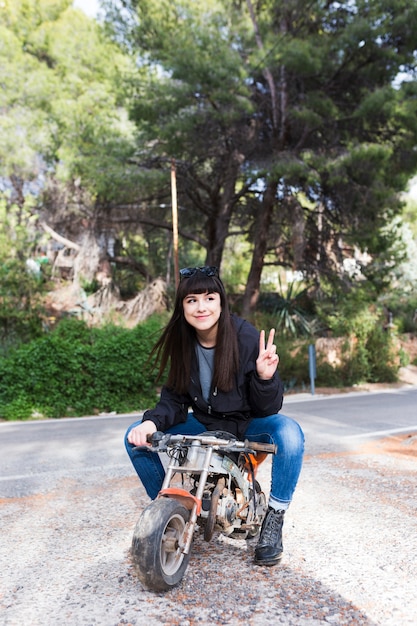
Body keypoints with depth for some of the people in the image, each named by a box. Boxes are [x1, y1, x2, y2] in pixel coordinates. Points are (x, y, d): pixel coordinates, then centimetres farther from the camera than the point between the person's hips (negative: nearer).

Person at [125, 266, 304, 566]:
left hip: (247, 425, -3)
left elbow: (267, 410, -16)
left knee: (289, 432, -34)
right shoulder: (181, 343, -9)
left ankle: (274, 519, -12)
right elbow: (174, 400, -3)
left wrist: (266, 377, -37)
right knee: (136, 437, -11)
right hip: (204, 425, 4)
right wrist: (152, 422, -24)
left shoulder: (247, 338, -21)